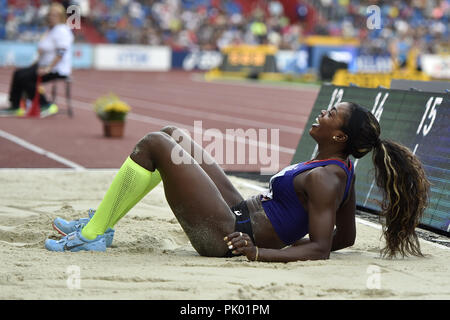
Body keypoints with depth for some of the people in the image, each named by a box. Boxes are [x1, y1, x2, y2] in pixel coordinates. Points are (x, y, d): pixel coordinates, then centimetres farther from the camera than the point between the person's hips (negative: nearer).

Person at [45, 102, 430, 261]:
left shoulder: (324, 180, -20)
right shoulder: (342, 169, 7)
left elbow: (321, 249, -27)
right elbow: (345, 237, 17)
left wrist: (258, 253, -34)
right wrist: (287, 240, 19)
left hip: (225, 235, -10)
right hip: (239, 211, 10)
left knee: (154, 144, -12)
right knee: (172, 136, 17)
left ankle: (91, 235, -3)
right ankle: (101, 223, 17)